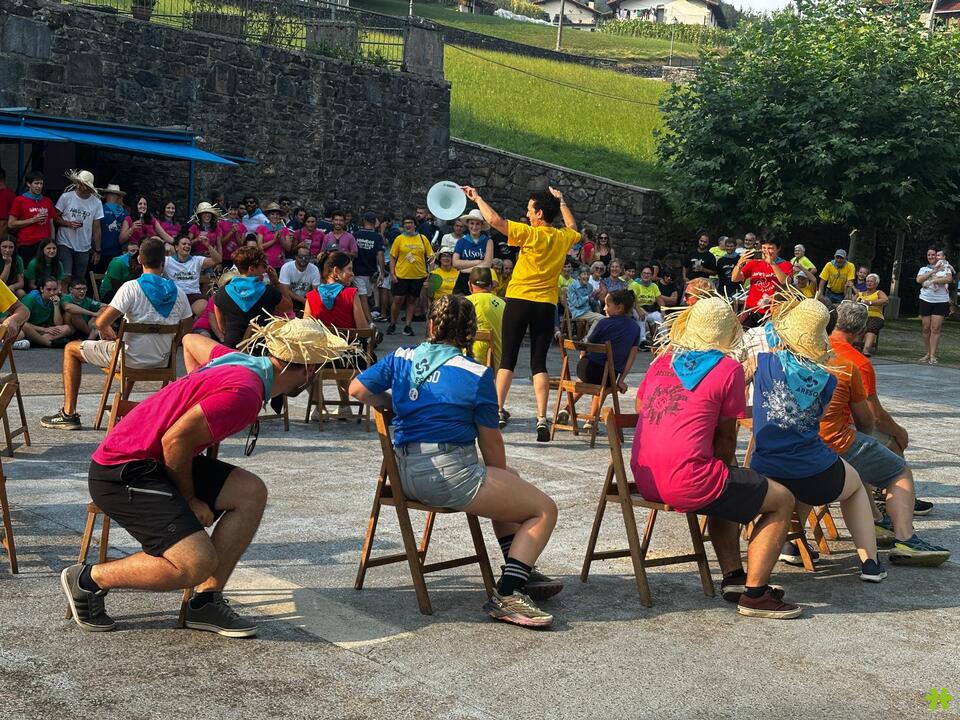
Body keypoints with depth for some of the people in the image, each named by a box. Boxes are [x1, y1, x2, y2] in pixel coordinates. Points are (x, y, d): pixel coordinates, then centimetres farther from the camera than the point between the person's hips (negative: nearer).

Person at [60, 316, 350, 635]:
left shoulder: (241, 362, 7)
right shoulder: (244, 392, -22)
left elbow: (191, 341, 27)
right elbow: (175, 440, -23)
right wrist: (190, 500, -9)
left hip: (156, 461, 10)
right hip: (122, 473, -10)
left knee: (251, 492, 0)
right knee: (196, 564, -21)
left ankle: (205, 602, 4)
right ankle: (88, 579, 0)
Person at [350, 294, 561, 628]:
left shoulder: (401, 358, 8)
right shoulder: (476, 374, -5)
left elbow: (358, 389, 13)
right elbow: (491, 441, 1)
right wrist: (501, 475, 18)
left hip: (408, 475, 8)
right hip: (451, 473, -8)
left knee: (507, 485, 30)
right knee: (545, 510, 0)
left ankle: (520, 574, 30)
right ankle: (507, 595, -14)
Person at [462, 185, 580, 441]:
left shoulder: (530, 234, -9)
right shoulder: (563, 237, 6)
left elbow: (495, 220, -14)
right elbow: (572, 227, 32)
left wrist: (477, 198, 0)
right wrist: (561, 202, 39)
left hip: (519, 301, -3)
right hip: (546, 305, 4)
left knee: (508, 359, 3)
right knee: (539, 363, 5)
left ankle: (498, 411, -1)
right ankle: (542, 419, -3)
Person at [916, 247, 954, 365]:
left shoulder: (945, 267, 7)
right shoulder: (924, 269, 14)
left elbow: (949, 279, -11)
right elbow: (919, 280, -5)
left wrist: (933, 280, -12)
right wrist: (933, 271, -9)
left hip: (941, 301, -2)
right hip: (926, 301, 3)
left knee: (935, 329, -7)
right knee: (926, 328, 3)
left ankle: (933, 356, -7)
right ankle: (927, 353, 13)